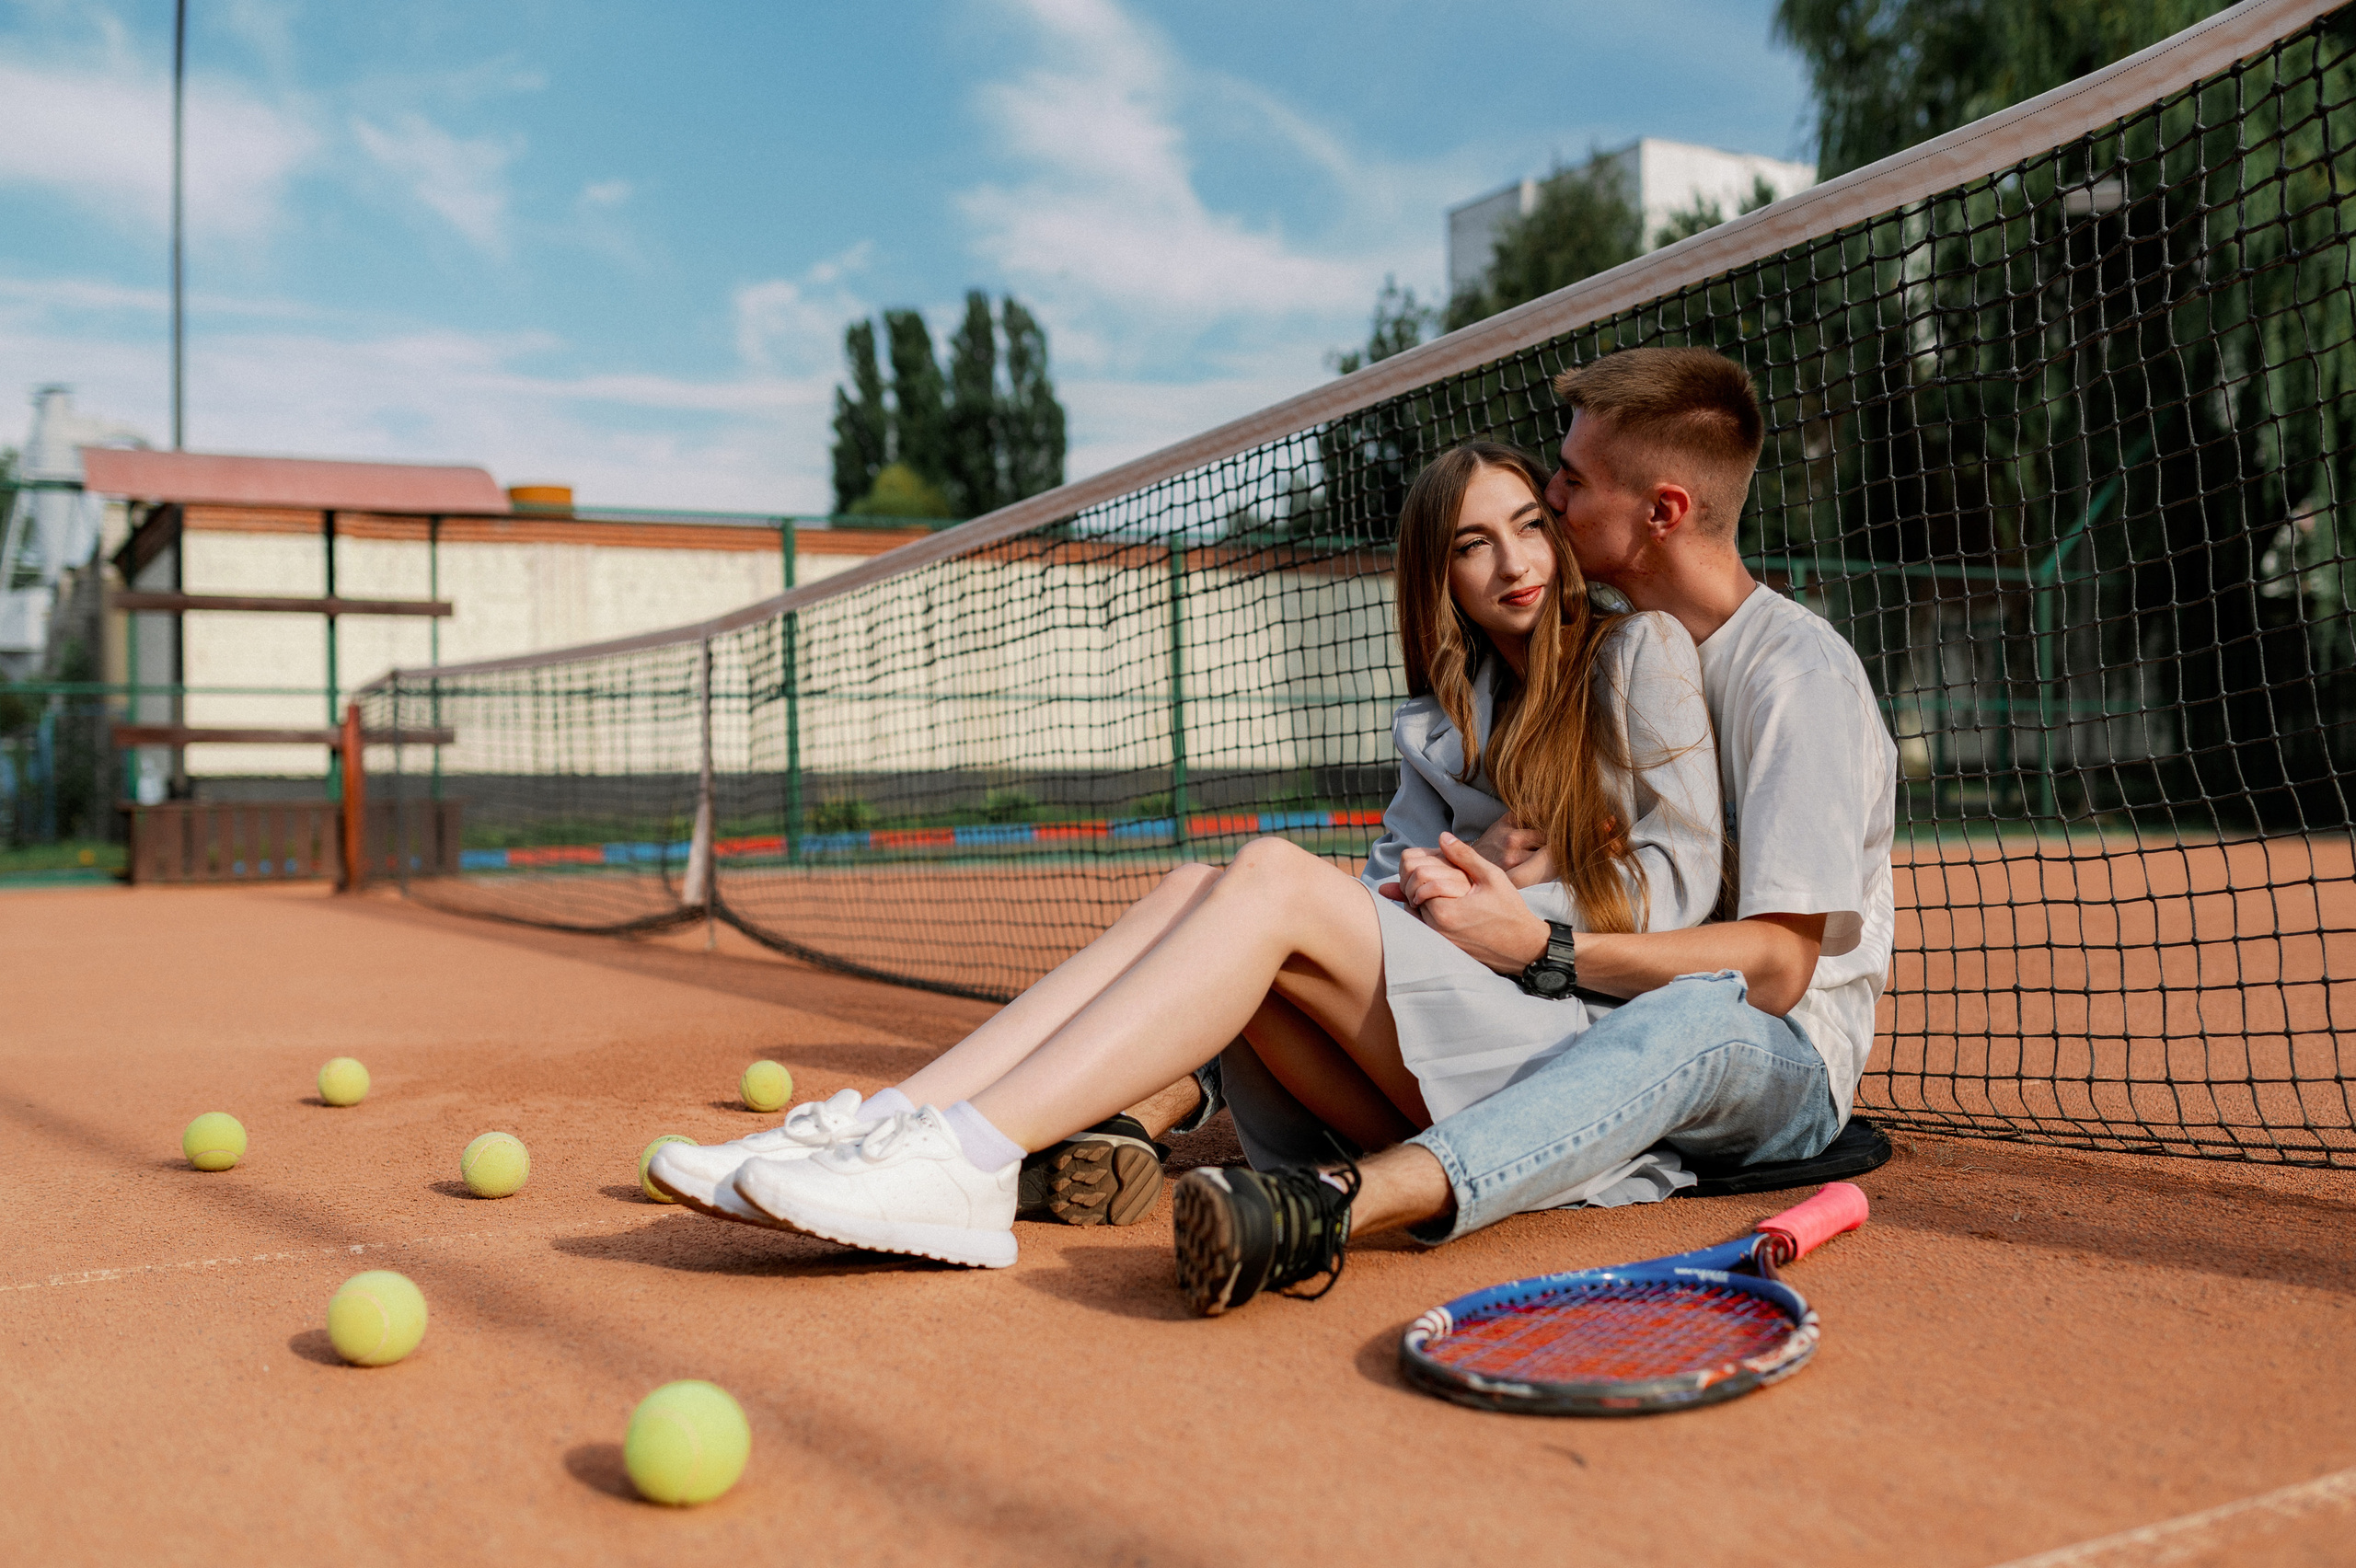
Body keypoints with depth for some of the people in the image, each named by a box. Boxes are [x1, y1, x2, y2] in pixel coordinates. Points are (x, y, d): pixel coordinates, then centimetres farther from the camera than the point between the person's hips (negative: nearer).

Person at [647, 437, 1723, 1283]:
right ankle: (895, 1119, -32)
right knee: (1197, 892, -19)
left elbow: (1684, 875, 1)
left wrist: (1518, 915, -7)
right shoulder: (1446, 717, 22)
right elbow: (1401, 872, 9)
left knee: (1276, 877, -27)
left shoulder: (1642, 652, 7)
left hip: (1580, 1044, -5)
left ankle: (966, 1157, -40)